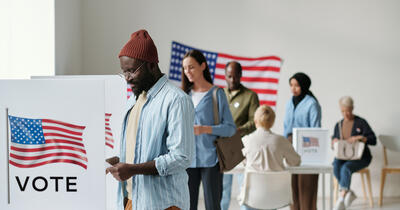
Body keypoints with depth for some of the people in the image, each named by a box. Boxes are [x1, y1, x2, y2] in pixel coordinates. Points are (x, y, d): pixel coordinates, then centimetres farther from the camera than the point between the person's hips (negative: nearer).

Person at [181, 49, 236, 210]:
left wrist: (205, 129, -18)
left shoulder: (217, 93, -1)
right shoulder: (185, 94, 11)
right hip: (188, 159, 4)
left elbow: (230, 128, -5)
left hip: (210, 159, -4)